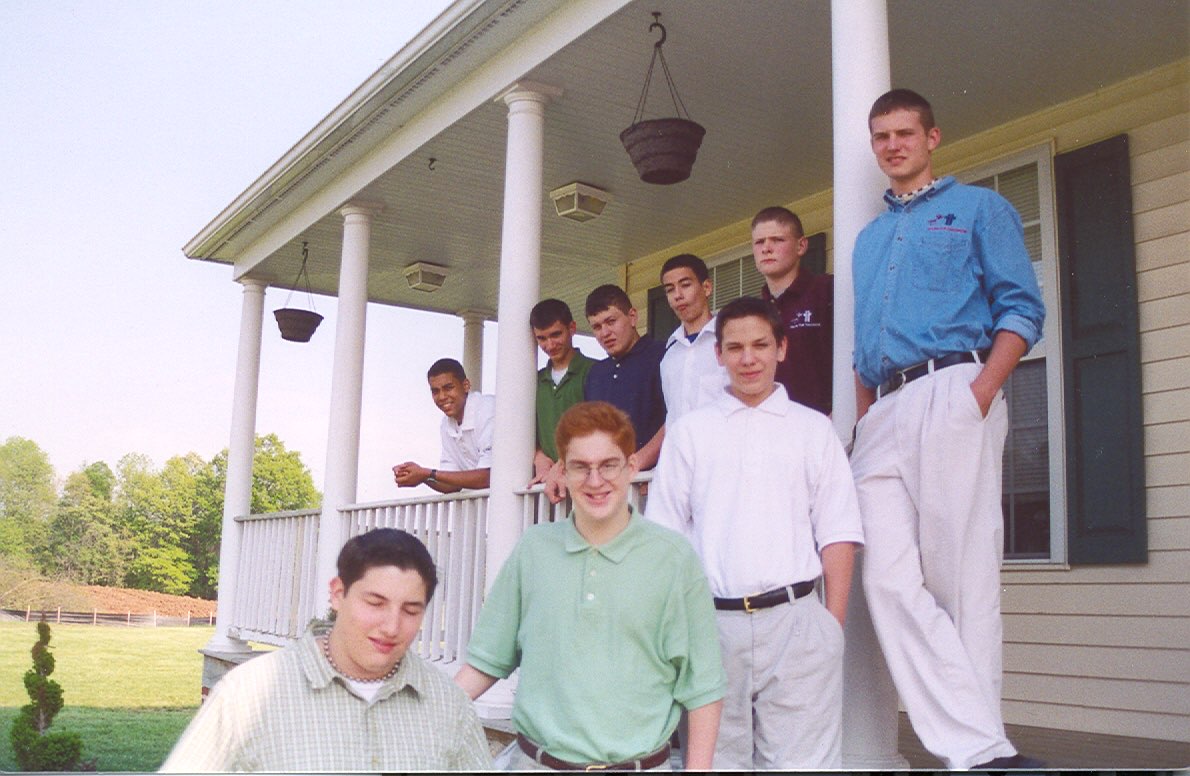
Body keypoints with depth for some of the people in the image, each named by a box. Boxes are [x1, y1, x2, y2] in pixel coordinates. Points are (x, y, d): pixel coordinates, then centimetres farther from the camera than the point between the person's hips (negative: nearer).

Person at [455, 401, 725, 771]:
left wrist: (698, 766, -6)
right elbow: (488, 659, 8)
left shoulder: (673, 558, -4)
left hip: (639, 761, -1)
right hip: (534, 759, 2)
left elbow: (702, 685, -2)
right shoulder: (533, 549, 3)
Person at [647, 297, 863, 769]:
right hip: (713, 623, 1)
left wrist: (834, 624, -1)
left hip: (794, 621, -1)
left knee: (801, 760, -2)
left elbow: (836, 534, 7)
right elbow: (665, 537, 11)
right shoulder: (688, 432, 12)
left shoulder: (813, 429, 11)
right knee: (716, 757, 7)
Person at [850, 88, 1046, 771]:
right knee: (890, 579, -8)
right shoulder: (869, 238, 29)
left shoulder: (979, 208, 12)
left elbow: (1022, 308, 1)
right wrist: (863, 418, 14)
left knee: (962, 578, -9)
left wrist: (983, 390, -13)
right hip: (882, 415, 6)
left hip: (951, 393, -5)